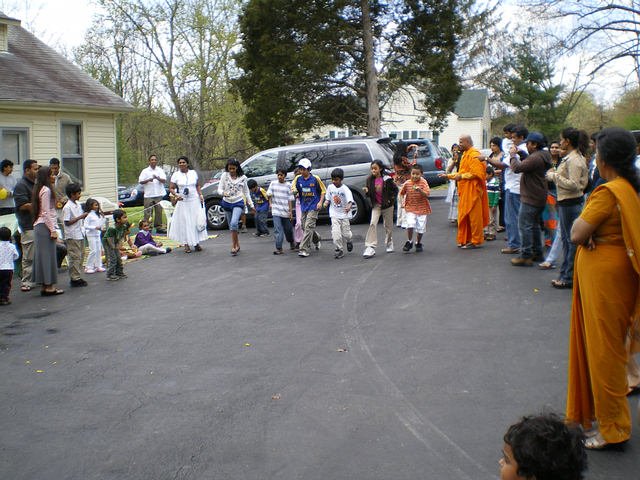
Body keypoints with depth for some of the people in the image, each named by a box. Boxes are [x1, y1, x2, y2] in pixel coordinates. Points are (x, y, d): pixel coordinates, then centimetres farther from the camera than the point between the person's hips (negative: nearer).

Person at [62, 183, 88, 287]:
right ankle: (75, 278, 1)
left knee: (81, 256, 13)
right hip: (72, 236, -9)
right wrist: (80, 217, -19)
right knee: (75, 257, -5)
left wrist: (84, 215, 0)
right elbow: (67, 222, -18)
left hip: (80, 234, 9)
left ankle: (78, 277, 21)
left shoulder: (78, 204, 11)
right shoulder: (67, 207, -14)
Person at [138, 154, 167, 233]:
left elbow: (164, 180, -2)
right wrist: (148, 180, -16)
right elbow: (140, 181, 1)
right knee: (148, 212, -4)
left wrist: (157, 178, -21)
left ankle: (159, 227, 12)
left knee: (159, 211, 5)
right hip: (148, 195, -2)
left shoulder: (160, 170, 9)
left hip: (159, 194, 2)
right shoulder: (145, 171, 5)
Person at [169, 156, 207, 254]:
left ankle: (196, 243, 13)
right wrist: (176, 195, -18)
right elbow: (171, 188, -1)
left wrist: (200, 194, 4)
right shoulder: (176, 175, 1)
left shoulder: (193, 173, 8)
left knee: (197, 221, 3)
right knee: (184, 222, -2)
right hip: (183, 202, -2)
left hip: (195, 201, 2)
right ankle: (186, 244, 5)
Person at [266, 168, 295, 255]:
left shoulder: (288, 185, 0)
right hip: (276, 211, 0)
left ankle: (291, 242, 40)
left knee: (288, 229, 13)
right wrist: (270, 203, -4)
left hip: (285, 211, 0)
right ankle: (279, 248, -9)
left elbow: (290, 199, 0)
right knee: (277, 230, -9)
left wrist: (291, 211, -3)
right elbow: (269, 194, 10)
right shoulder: (273, 183, 4)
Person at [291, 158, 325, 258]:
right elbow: (293, 187, 6)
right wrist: (294, 191, -19)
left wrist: (320, 202, -9)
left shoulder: (315, 178, -7)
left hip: (313, 207, -5)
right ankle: (317, 240, 41)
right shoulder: (298, 178, 2)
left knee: (308, 227, -14)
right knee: (304, 227, 13)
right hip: (303, 207, 5)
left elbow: (323, 190, 2)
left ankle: (304, 249, -15)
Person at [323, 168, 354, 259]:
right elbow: (328, 198, 13)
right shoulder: (330, 187, 0)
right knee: (335, 233, -11)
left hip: (344, 215, -3)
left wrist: (349, 207, -47)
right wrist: (326, 203, -9)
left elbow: (350, 200, -27)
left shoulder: (345, 189, -15)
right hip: (334, 214, 3)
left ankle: (348, 241, 39)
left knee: (346, 233, 3)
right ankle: (339, 250, 3)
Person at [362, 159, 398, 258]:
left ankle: (389, 245, 32)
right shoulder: (370, 179, -3)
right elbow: (369, 194, 4)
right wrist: (366, 192, -17)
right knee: (372, 224, -13)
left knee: (388, 225, 11)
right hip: (376, 205, 2)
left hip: (387, 205, -2)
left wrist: (391, 199, -7)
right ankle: (370, 247, -16)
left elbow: (395, 189, -1)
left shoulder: (387, 179, -13)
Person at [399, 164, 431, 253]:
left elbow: (427, 195, -20)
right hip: (410, 208, 1)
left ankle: (418, 243, 28)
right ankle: (409, 242, 5)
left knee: (420, 228, 5)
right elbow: (402, 193, 14)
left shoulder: (423, 182, -9)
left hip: (422, 209, -1)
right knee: (410, 225, -16)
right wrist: (403, 201, 3)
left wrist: (420, 190, -35)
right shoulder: (407, 183, -3)